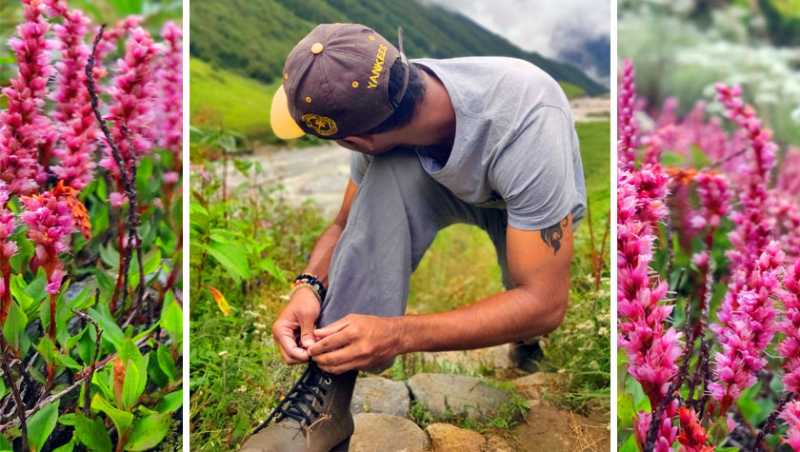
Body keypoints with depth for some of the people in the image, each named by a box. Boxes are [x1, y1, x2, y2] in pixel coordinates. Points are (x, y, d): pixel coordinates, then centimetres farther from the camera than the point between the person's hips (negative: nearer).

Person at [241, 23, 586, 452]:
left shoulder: (527, 125, -41)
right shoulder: (381, 100, -26)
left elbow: (545, 302, -37)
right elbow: (345, 224, -12)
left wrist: (398, 334, -46)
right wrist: (310, 285, -33)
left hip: (535, 208, -1)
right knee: (391, 169, -30)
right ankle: (328, 387, -30)